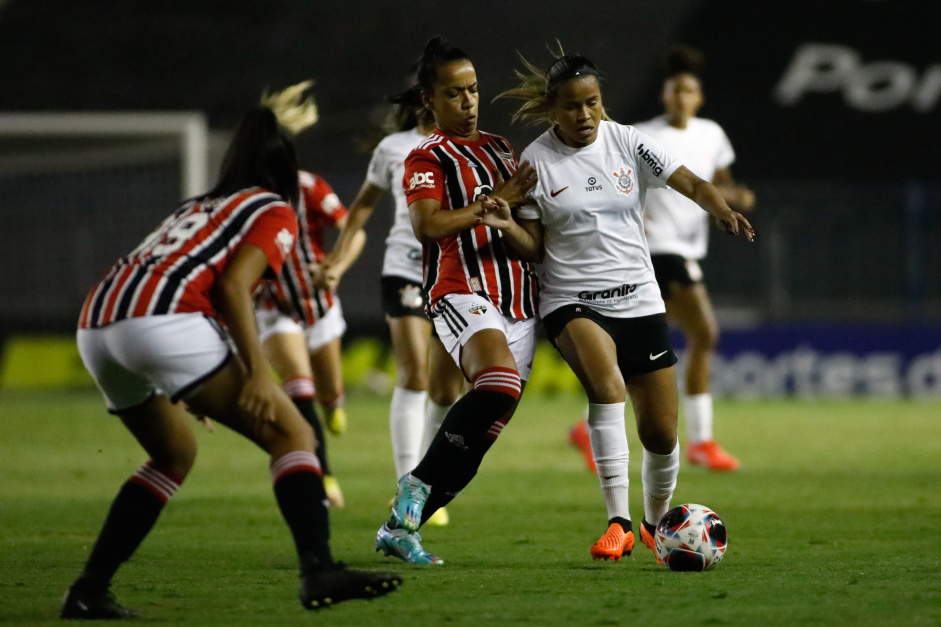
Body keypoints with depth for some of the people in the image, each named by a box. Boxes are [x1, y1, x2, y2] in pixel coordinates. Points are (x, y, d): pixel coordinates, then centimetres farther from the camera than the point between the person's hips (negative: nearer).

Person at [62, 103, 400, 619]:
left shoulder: (199, 207, 34)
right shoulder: (276, 213, 13)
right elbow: (233, 284, -4)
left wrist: (184, 389, 34)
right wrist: (257, 372, -11)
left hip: (94, 325, 8)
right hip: (163, 320, -8)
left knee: (174, 456, 27)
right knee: (291, 434, -4)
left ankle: (88, 591, 21)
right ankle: (318, 571, -23)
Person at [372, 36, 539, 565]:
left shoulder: (500, 148, 21)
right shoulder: (428, 158, 1)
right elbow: (427, 225, -15)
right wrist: (492, 203, -11)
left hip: (519, 299, 7)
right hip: (463, 292, -7)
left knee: (484, 434, -1)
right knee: (498, 385, -33)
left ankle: (401, 526, 7)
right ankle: (418, 485, -22)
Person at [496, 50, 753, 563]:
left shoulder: (626, 142, 0)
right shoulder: (536, 161, -3)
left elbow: (691, 184, -7)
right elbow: (534, 247, 1)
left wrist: (722, 210, -27)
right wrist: (508, 224, -20)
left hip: (639, 302, 3)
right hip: (571, 302, -3)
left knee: (661, 433, 2)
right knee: (605, 380, -34)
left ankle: (656, 524, 32)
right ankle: (618, 523, -33)